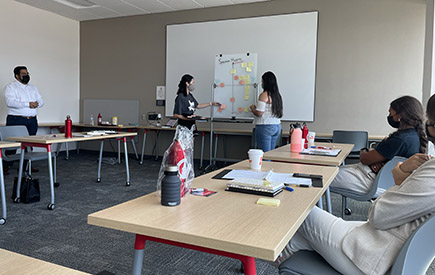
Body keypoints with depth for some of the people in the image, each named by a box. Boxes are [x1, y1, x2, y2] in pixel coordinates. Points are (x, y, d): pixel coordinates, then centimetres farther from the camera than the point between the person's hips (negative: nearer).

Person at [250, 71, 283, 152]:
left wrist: (253, 108, 4)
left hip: (265, 127, -8)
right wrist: (256, 108, 20)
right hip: (277, 126, 8)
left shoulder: (264, 95, -11)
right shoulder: (277, 95, 11)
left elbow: (259, 113, -16)